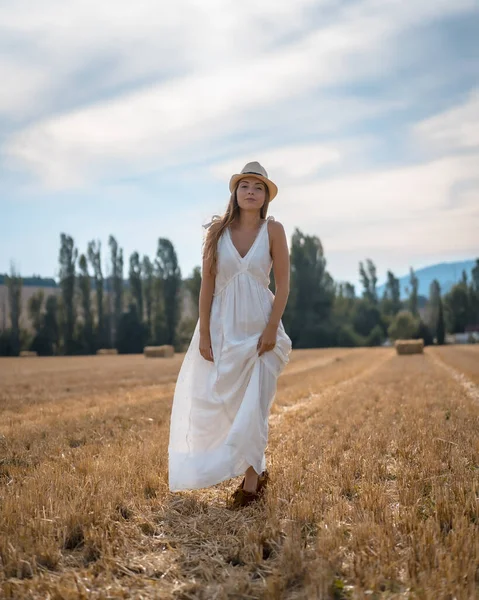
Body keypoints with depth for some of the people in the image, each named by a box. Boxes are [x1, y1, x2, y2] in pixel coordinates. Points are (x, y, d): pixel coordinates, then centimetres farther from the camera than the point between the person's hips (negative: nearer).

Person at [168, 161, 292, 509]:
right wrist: (204, 334, -6)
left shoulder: (273, 230, -3)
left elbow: (283, 284, -3)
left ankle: (251, 480, 16)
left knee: (253, 405, 1)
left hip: (259, 328, -2)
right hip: (222, 325, 2)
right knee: (216, 402, 4)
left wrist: (272, 328, -12)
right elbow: (208, 283, -2)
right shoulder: (218, 230, 0)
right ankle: (257, 469, 25)